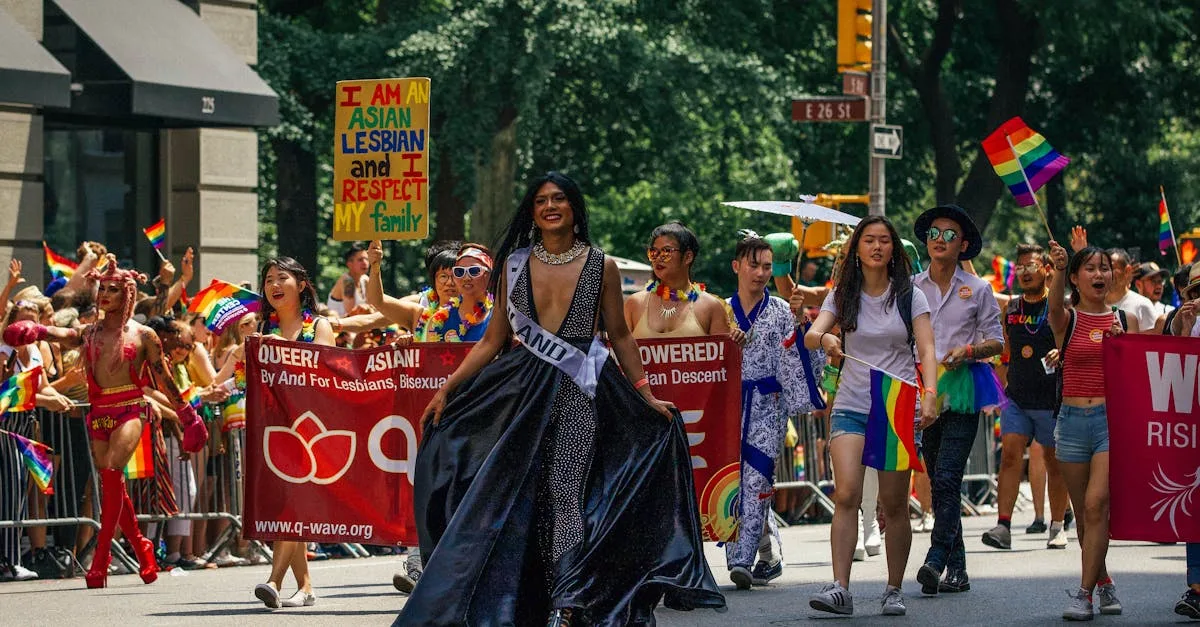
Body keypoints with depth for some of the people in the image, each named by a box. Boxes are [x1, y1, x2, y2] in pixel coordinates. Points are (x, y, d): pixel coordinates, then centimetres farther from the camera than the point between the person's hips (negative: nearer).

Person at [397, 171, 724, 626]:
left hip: (579, 392, -2)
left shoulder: (601, 266, 5)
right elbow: (494, 339, 12)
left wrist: (647, 396, 5)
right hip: (525, 390, 2)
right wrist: (448, 388, 6)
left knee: (564, 490, -12)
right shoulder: (514, 264, 9)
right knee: (521, 492, -3)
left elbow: (620, 337, 10)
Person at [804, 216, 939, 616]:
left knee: (894, 504, 2)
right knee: (846, 495, -15)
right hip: (851, 407, 1)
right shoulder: (843, 296, 7)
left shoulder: (910, 296, 3)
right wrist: (825, 338, -31)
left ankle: (894, 590, 13)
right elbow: (811, 336, -6)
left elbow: (926, 349, -7)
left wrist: (930, 393, -24)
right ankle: (840, 588, -21)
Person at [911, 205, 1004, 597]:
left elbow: (996, 343, 6)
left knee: (947, 476, -16)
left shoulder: (977, 290, 6)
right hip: (923, 388, 3)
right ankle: (957, 568, 9)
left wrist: (967, 351, -12)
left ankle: (935, 560, -24)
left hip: (961, 390, -3)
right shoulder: (910, 288, 11)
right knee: (937, 480, 4)